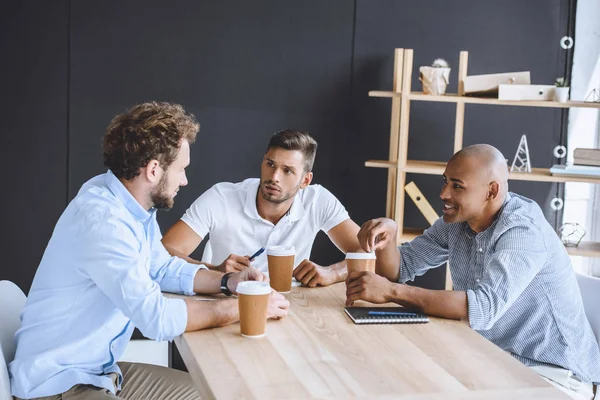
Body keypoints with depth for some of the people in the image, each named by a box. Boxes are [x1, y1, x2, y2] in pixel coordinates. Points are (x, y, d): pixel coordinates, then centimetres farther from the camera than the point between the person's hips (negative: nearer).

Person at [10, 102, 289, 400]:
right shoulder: (102, 218, -27)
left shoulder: (133, 204, 0)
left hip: (98, 371, 9)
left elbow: (163, 268, 15)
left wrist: (226, 282, 0)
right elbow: (159, 318, -30)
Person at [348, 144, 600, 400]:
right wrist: (387, 237, -19)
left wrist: (390, 292, -36)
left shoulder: (522, 231, -24)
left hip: (553, 371, -6)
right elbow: (398, 270, 3)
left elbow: (483, 309, -36)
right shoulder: (456, 221, -1)